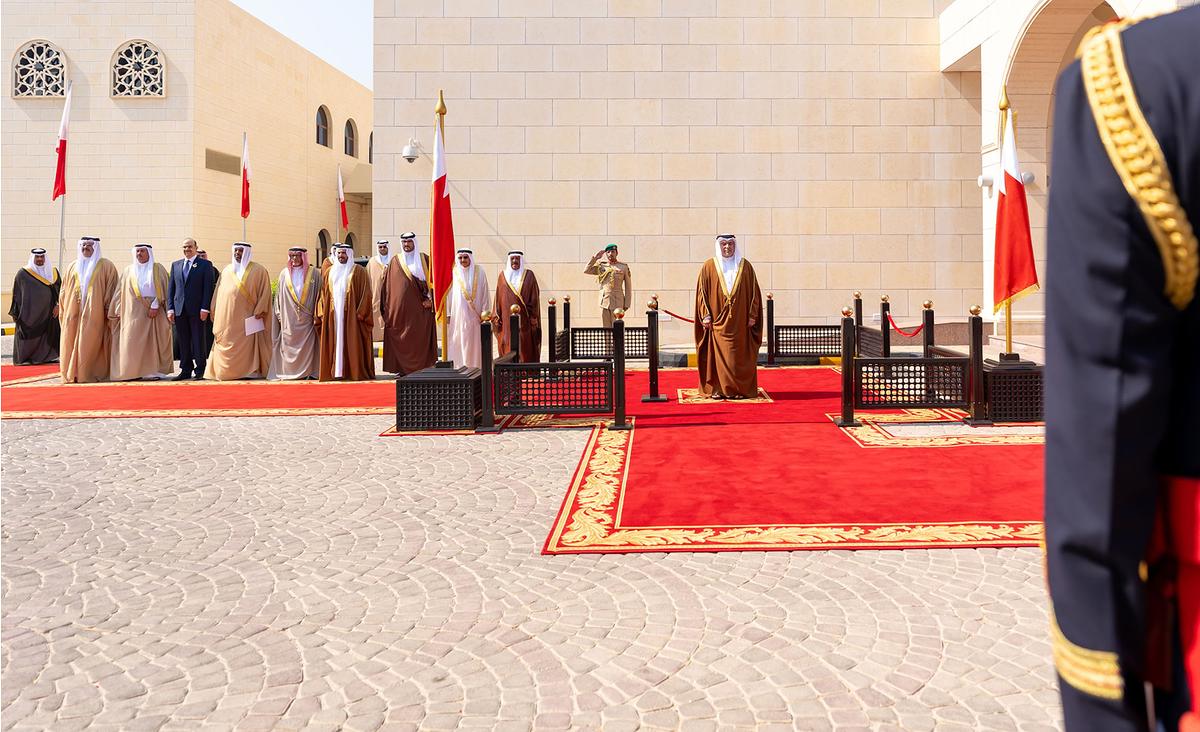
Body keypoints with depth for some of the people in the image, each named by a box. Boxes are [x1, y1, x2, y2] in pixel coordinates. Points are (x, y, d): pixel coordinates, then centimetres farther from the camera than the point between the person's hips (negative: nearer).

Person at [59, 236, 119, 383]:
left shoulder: (105, 266, 5)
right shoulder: (72, 267, 18)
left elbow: (111, 289, 0)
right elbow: (64, 291, 18)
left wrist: (109, 310, -9)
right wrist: (62, 311, 10)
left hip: (94, 313, -4)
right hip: (73, 313, 4)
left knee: (90, 342, -7)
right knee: (71, 342, 0)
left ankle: (88, 374, -3)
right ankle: (72, 374, 5)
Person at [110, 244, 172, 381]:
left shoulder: (158, 269, 5)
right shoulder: (128, 270, 14)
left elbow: (163, 289, -3)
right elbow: (121, 292, 13)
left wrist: (155, 306, -14)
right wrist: (117, 311, 6)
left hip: (155, 311, -2)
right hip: (134, 312, 2)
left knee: (154, 342, -1)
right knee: (131, 342, -3)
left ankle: (155, 370, 2)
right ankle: (132, 372, -1)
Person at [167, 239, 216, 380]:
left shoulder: (205, 265, 2)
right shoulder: (175, 265, 15)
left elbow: (208, 288, -5)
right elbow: (171, 288, 13)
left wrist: (205, 308, -13)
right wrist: (170, 308, 3)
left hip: (197, 310, -4)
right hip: (180, 309, 4)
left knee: (198, 341, 0)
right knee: (183, 342, 7)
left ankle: (200, 371, 7)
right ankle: (186, 370, 14)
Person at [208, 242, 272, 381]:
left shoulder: (258, 270, 2)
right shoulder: (227, 270, 15)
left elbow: (264, 291, -2)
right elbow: (220, 293, 17)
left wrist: (259, 310, -11)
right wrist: (215, 311, 10)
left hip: (247, 316, -4)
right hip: (227, 316, 4)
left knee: (247, 346, -6)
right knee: (226, 345, 2)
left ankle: (250, 371, -2)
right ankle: (229, 371, 7)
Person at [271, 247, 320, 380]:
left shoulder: (314, 274, 3)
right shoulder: (284, 273, 9)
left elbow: (318, 295, 2)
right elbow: (278, 295, 10)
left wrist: (317, 315, -4)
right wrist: (279, 315, 3)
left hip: (306, 318, -2)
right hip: (288, 318, 2)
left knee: (306, 346, -2)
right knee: (288, 345, 1)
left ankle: (307, 372, 3)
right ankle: (289, 371, 7)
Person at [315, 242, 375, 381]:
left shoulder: (358, 271, 2)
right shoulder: (330, 272, 16)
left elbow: (365, 293, -4)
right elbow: (324, 293, 15)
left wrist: (360, 312, -13)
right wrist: (322, 313, 4)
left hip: (351, 314, -4)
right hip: (332, 315, 4)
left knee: (352, 344, -4)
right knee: (335, 344, 2)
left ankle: (354, 372, -2)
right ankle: (335, 371, 4)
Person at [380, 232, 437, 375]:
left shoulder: (424, 260, 7)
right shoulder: (395, 261, 9)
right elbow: (388, 285, 8)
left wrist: (430, 299, -7)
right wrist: (387, 307, 1)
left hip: (420, 308, -1)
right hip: (400, 308, 1)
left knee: (421, 339, -2)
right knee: (400, 339, -1)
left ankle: (422, 368, 3)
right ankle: (402, 368, 5)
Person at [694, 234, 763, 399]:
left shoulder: (745, 266, 8)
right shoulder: (709, 267, 5)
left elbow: (754, 292, 7)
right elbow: (702, 292, 3)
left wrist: (752, 315, -1)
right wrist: (705, 315, -5)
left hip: (740, 322, 1)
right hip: (717, 321, -1)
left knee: (740, 356, 2)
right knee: (718, 355, -2)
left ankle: (741, 389, 8)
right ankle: (717, 389, 4)